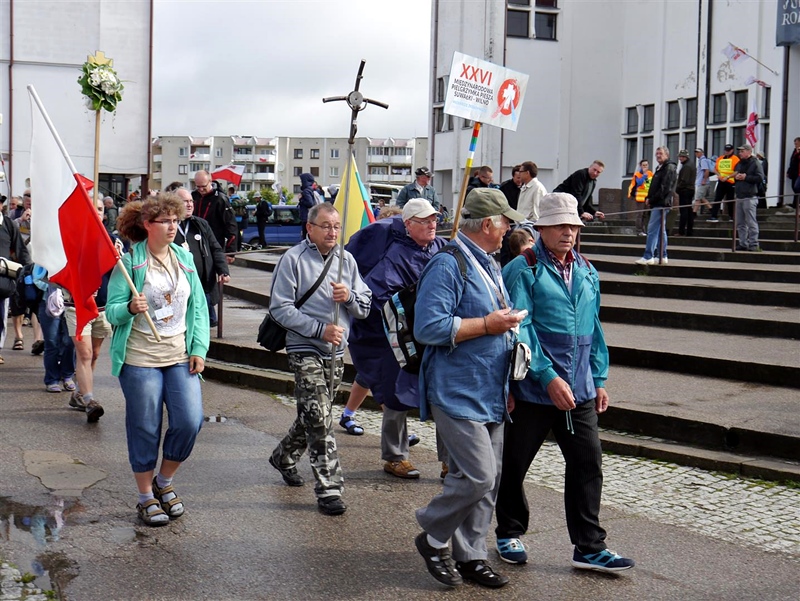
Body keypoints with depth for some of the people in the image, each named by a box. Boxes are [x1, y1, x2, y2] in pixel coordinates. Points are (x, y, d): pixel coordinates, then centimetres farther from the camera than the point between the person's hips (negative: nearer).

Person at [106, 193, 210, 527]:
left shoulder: (185, 258, 8)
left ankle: (164, 482, 20)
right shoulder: (129, 262, -5)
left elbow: (199, 307, 10)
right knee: (145, 430, 3)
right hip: (140, 359, -4)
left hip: (180, 357, 4)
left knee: (190, 421, -6)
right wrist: (130, 308, -29)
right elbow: (112, 310, -7)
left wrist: (199, 349, 1)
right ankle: (146, 498, 21)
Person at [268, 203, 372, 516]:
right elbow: (280, 308, -12)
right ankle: (329, 488, -8)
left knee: (313, 417, 17)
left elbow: (365, 306, 11)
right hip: (305, 350, -6)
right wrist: (320, 329, -18)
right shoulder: (293, 259, -7)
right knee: (319, 419, -11)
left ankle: (284, 456, 42)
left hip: (336, 352, 6)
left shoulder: (347, 260, 10)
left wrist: (349, 297, -12)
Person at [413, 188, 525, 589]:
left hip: (490, 395, 9)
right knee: (478, 475, -13)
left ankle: (470, 556, 21)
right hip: (456, 393, -9)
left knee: (488, 479, 10)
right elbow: (428, 328, -24)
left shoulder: (489, 264, 16)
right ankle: (433, 538, 9)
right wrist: (487, 324, -19)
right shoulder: (447, 266, -15)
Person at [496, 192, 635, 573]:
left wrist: (599, 379, 15)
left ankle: (589, 547, 10)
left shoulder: (587, 273, 13)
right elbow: (520, 328, -15)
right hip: (532, 388, -5)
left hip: (579, 390, 5)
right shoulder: (524, 270, -8)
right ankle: (509, 534, 28)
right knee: (514, 464, 8)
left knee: (588, 463, 2)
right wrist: (548, 377, -21)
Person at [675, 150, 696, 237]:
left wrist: (677, 188, -11)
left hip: (684, 190, -10)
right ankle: (689, 231, 14)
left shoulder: (686, 166, -15)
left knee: (683, 211, -10)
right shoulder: (692, 164, 16)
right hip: (691, 189, 10)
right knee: (689, 211, 11)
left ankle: (681, 231, -11)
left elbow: (684, 180, -21)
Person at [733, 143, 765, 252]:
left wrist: (745, 177, -13)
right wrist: (736, 177, 4)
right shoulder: (739, 164, 19)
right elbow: (734, 175, 28)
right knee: (740, 223, 8)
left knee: (751, 222, -9)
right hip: (739, 197, 8)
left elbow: (760, 178, -13)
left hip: (750, 197, -8)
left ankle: (753, 244, -7)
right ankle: (743, 243, 13)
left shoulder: (755, 164, -3)